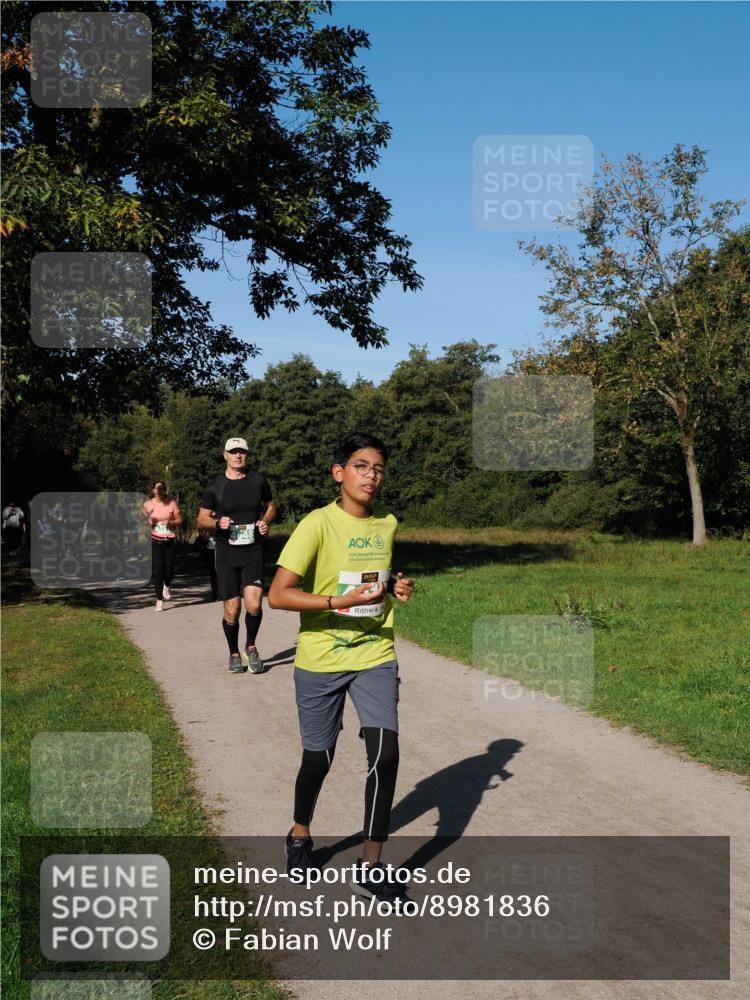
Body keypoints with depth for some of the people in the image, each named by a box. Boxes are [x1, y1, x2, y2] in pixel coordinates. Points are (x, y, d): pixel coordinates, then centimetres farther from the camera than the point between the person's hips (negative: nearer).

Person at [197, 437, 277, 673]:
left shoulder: (258, 481, 5)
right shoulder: (214, 487, 1)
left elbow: (271, 506, 19)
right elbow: (201, 520, 6)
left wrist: (265, 521, -2)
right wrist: (217, 522, -15)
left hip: (253, 551, 0)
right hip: (226, 553, 0)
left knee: (254, 605, -15)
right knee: (231, 610, 3)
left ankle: (251, 647, 11)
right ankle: (234, 654, 25)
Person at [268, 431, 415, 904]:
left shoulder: (388, 525, 5)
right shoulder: (318, 524, -13)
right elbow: (278, 594, -18)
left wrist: (397, 588, 2)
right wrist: (340, 602, -26)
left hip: (376, 657, 4)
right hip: (320, 661, -3)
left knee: (385, 754, -10)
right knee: (319, 758, 9)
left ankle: (371, 866, 6)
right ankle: (300, 834, 40)